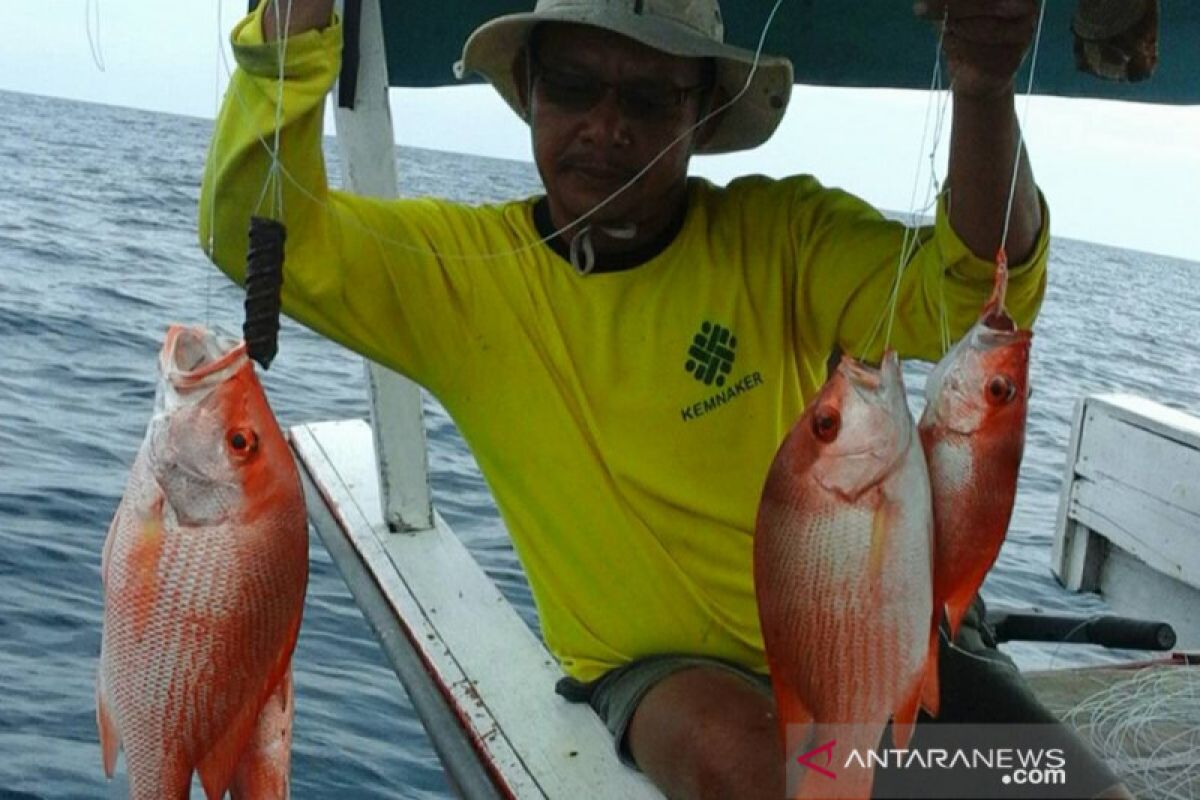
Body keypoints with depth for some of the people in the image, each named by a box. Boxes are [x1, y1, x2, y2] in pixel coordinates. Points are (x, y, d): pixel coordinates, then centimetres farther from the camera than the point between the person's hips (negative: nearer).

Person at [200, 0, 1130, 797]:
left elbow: (977, 293, -20)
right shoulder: (461, 266, -6)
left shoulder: (781, 236, -9)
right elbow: (254, 232, -15)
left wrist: (984, 89, -39)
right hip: (663, 665, -1)